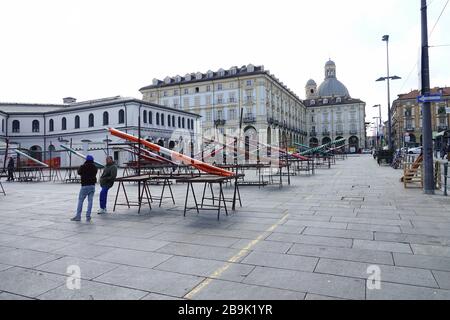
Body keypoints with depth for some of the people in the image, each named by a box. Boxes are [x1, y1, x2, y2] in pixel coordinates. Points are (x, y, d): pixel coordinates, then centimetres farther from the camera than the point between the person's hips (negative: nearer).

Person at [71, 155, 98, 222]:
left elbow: (79, 172, 9)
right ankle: (88, 216, 2)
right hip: (92, 185, 4)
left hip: (85, 186, -4)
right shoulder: (94, 167, 6)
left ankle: (78, 216, 7)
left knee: (80, 200, 5)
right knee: (90, 200, 4)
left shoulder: (83, 167, -7)